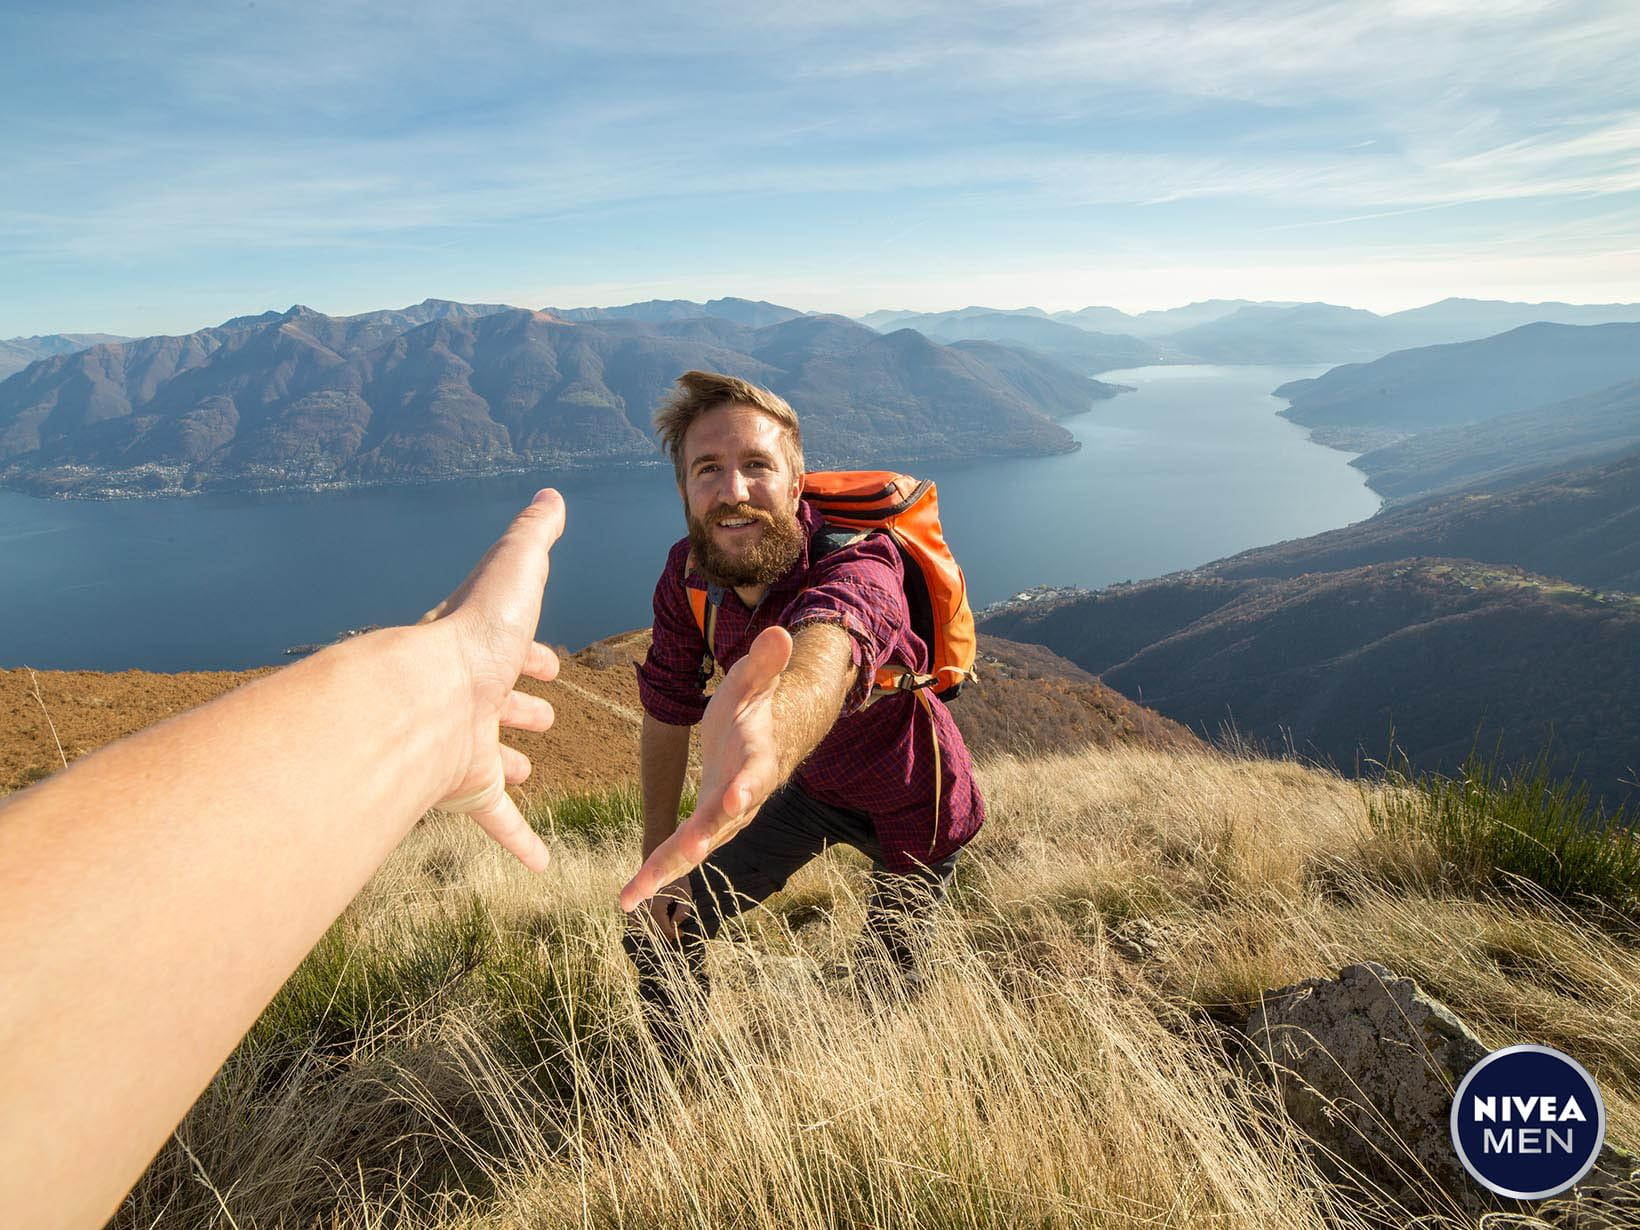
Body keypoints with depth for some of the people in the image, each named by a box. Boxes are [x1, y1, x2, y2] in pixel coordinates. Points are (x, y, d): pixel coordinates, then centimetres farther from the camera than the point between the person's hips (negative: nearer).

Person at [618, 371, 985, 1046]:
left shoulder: (857, 564, -39)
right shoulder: (687, 576, -20)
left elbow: (821, 660, -63)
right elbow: (666, 715, -8)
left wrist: (771, 736, -87)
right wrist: (655, 869, -5)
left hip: (909, 804, -4)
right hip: (808, 785, 5)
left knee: (881, 988, 11)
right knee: (658, 935, 3)